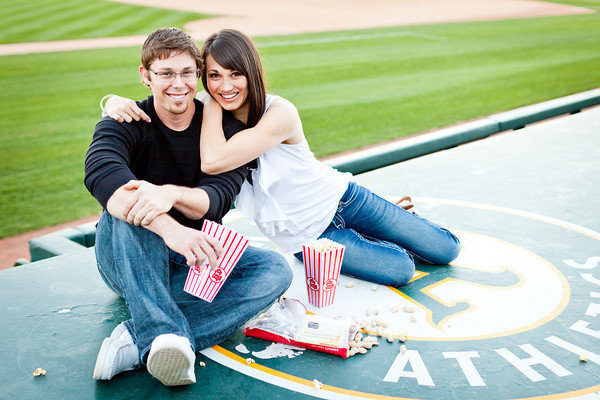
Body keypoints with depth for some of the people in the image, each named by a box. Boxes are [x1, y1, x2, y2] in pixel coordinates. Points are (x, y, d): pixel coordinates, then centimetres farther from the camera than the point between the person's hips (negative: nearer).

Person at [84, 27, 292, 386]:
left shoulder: (226, 129, -1)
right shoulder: (126, 125, -7)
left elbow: (219, 197, -17)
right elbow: (101, 174, -32)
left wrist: (171, 194, -41)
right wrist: (168, 227, -49)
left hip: (195, 262, 2)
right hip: (131, 262, -2)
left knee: (276, 270, -23)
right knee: (126, 212, -32)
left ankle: (137, 340, -35)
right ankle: (166, 334, -44)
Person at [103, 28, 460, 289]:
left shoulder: (280, 113, -27)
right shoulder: (207, 117, -13)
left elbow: (213, 161, -41)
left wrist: (212, 103, -29)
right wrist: (118, 101, -32)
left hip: (338, 197, -1)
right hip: (303, 236, 2)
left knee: (445, 250, 3)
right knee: (402, 271, -11)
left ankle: (379, 235, 31)